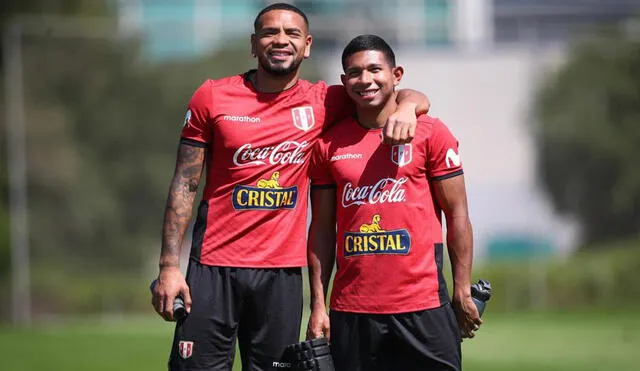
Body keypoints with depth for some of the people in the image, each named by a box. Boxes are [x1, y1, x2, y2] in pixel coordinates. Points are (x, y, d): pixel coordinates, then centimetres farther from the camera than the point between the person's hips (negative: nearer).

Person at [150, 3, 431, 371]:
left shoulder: (322, 103, 4)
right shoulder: (213, 96, 2)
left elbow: (414, 98, 8)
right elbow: (185, 186, 3)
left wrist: (406, 108, -17)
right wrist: (169, 266, -5)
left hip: (282, 271, 1)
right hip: (214, 267, -1)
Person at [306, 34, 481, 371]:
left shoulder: (430, 133, 1)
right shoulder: (329, 144, 9)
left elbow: (457, 216, 2)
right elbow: (322, 228, 10)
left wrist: (463, 292, -4)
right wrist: (318, 305, 3)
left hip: (423, 306, -2)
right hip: (350, 312, 2)